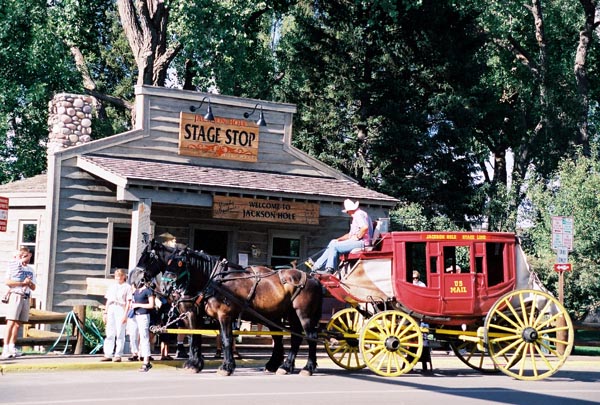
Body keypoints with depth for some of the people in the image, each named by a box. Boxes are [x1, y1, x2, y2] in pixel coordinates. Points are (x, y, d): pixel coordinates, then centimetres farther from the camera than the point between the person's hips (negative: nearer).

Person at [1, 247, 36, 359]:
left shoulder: (30, 270, 17)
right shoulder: (14, 266, 1)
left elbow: (33, 288, 18)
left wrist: (30, 283, -3)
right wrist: (22, 283, -12)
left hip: (26, 298, 6)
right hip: (16, 296, -6)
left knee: (18, 324, 6)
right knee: (11, 322, -12)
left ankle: (12, 347, 10)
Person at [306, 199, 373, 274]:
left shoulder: (359, 214, -11)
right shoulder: (356, 216, 24)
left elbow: (365, 227, -29)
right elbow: (351, 234, 26)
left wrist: (357, 237, -17)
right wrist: (338, 240, 17)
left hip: (361, 242, -11)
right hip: (359, 242, 11)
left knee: (334, 246, -14)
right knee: (333, 243, 10)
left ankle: (329, 270, -10)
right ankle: (316, 266, 6)